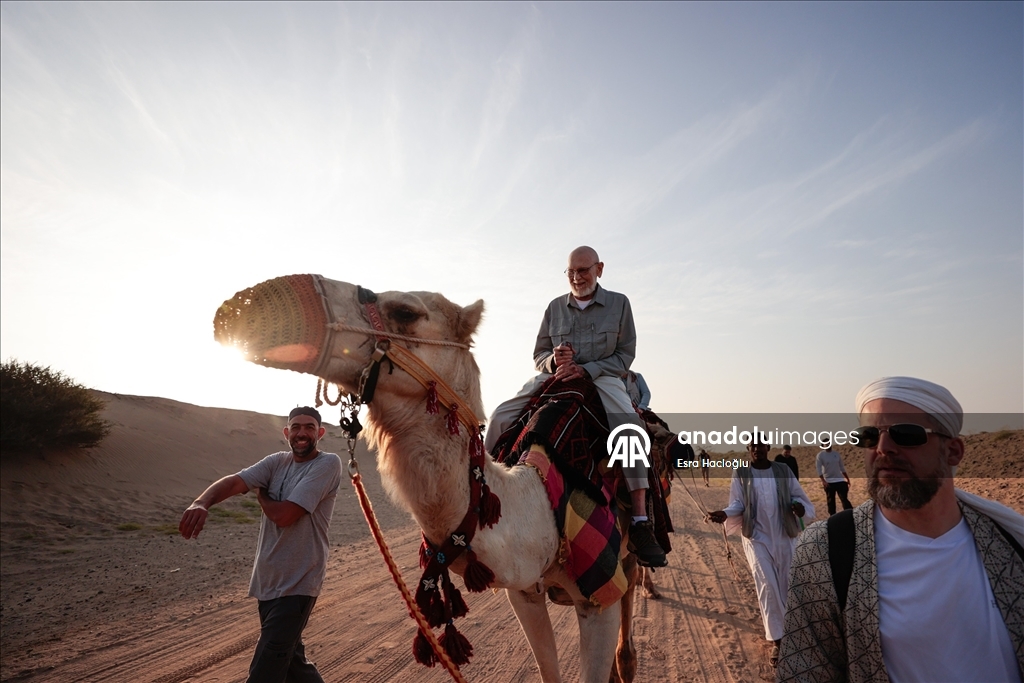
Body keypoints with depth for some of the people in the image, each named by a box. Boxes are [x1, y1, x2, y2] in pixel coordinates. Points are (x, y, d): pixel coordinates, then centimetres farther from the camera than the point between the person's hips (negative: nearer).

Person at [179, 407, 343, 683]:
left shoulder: (328, 464, -15)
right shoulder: (277, 462, 5)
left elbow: (283, 514, -21)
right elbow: (233, 481, -11)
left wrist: (261, 494, -1)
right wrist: (202, 502, -31)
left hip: (298, 583, -7)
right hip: (267, 579, 7)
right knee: (288, 655, 22)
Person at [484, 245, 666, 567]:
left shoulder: (619, 303, 6)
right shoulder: (555, 307, 12)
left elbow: (625, 355, 0)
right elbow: (539, 355, 15)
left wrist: (585, 369, -16)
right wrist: (553, 360, -11)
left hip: (601, 378, -3)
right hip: (554, 378, 3)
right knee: (500, 417, -16)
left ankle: (640, 523, -30)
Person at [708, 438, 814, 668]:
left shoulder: (783, 470, 1)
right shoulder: (740, 474, -3)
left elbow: (797, 495, 6)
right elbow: (738, 504, -2)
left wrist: (799, 506, -16)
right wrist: (725, 513, -22)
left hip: (784, 535, 2)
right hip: (756, 536, -2)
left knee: (785, 585, 10)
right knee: (767, 585, -8)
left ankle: (786, 629, 34)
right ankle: (776, 639, 1)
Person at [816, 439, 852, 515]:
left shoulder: (836, 453, 8)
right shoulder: (820, 455, -6)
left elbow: (842, 467, 16)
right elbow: (818, 469, -12)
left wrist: (847, 478, 13)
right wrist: (823, 481, -22)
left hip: (840, 480, 3)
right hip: (828, 482, -3)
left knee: (844, 499, 0)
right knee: (830, 501, 5)